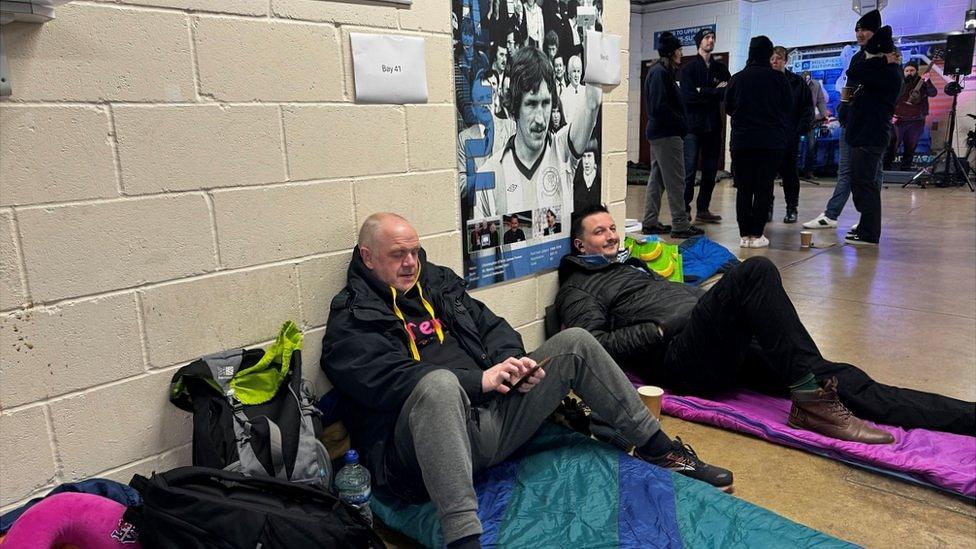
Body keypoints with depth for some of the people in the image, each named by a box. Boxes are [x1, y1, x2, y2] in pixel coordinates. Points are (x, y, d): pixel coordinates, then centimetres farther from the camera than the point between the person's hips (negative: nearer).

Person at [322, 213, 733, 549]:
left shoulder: (438, 283, 17)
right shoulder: (351, 321, -4)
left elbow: (492, 326, 18)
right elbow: (391, 382, -18)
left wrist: (511, 360, -5)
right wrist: (479, 380, -21)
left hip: (493, 415, 7)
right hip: (426, 447, -7)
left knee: (574, 343, 5)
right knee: (440, 384, -42)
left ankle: (658, 449, 14)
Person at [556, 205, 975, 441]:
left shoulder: (630, 266, 33)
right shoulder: (578, 289, 8)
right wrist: (659, 330, -12)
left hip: (721, 350, 8)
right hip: (679, 358, -8)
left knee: (836, 378, -8)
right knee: (756, 272, -27)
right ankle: (811, 399, -27)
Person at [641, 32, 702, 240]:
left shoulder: (659, 71, 17)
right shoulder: (660, 72, -13)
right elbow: (660, 106, -21)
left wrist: (681, 123, 8)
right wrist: (681, 123, -13)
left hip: (658, 132, 10)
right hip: (667, 134, -10)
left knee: (657, 178, 13)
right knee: (675, 181, -6)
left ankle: (650, 223, 18)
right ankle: (680, 226, -1)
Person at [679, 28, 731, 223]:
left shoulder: (720, 68, 14)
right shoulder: (689, 67, 1)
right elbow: (687, 95, -13)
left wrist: (703, 92, -11)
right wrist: (715, 92, -8)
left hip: (714, 126, 5)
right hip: (693, 126, -5)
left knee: (710, 171, 7)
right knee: (689, 171, -6)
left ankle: (703, 209, 14)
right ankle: (684, 210, -1)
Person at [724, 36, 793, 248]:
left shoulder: (736, 78, 1)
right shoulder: (778, 78, -3)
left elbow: (728, 108, 9)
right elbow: (789, 108, 4)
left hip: (741, 140, 2)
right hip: (772, 141, -1)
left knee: (743, 188, 6)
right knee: (764, 188, 3)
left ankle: (744, 235, 6)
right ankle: (757, 235, 2)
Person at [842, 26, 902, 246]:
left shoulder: (888, 74, -14)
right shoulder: (882, 72, 18)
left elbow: (853, 73, -20)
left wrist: (876, 59, -9)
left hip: (870, 138, -11)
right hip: (863, 135, 11)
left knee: (865, 184, -9)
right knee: (860, 182, 16)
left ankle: (868, 234, -6)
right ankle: (866, 226, 27)